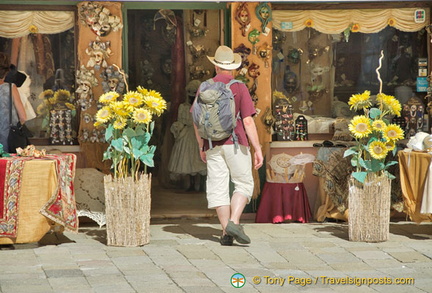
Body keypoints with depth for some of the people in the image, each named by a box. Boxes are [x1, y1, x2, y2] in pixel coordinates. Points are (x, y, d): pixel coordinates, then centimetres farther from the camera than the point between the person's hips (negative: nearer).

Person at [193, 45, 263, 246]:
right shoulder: (239, 88, -5)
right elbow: (248, 121, -10)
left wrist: (201, 147, 19)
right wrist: (257, 149, -7)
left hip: (213, 146, 3)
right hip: (236, 143, -3)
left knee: (218, 188, 6)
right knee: (243, 184, 7)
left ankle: (226, 233, 6)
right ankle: (234, 222, -12)